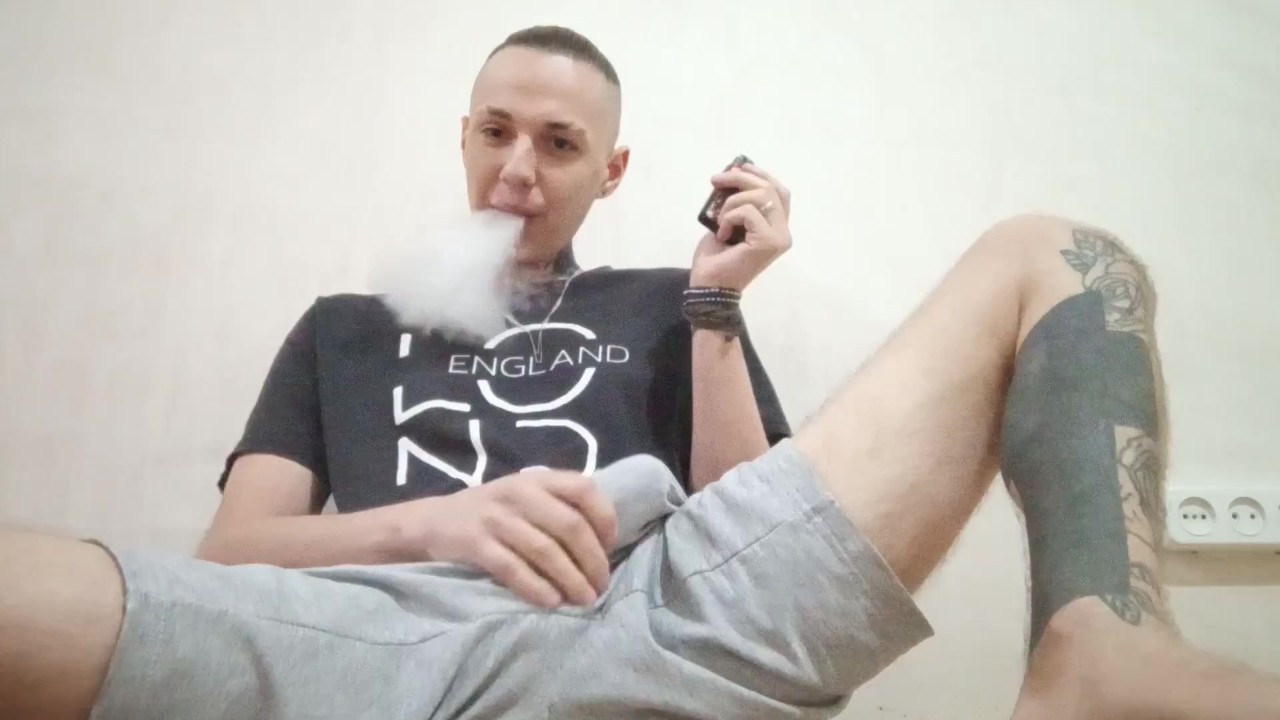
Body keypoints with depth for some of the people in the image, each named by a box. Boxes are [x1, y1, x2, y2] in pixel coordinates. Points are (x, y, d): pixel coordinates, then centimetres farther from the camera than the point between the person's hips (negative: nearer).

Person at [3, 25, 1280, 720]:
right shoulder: (349, 321, 26)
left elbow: (749, 513, 16)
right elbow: (230, 554, 15)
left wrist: (715, 305, 6)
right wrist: (445, 517, -4)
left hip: (661, 613, 1)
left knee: (1047, 259, 1)